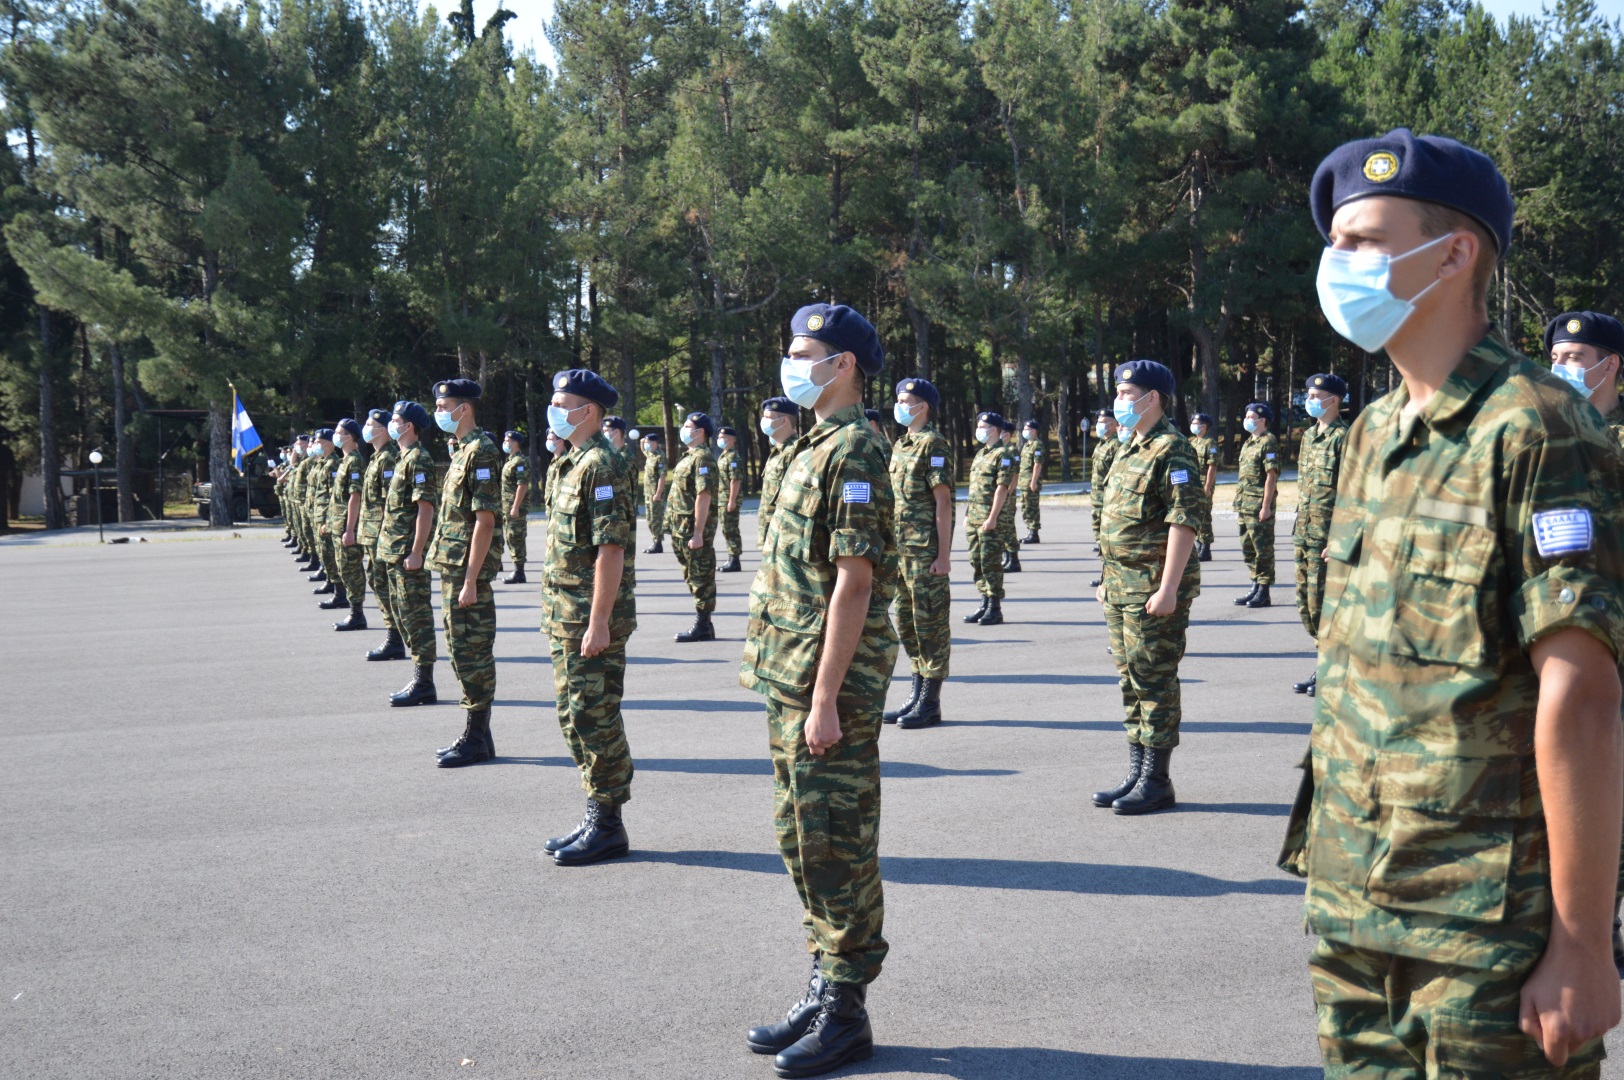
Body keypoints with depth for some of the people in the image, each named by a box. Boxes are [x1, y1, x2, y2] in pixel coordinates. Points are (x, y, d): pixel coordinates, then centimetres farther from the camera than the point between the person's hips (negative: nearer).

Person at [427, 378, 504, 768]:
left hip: (468, 569, -10)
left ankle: (477, 739, 2)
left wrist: (471, 580, -22)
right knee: (462, 651, 13)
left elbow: (485, 520, -20)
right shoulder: (463, 451, 16)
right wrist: (455, 575, 18)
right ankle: (477, 733, 20)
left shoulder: (481, 452, -15)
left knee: (472, 653, -5)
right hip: (452, 567, 10)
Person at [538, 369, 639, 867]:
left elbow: (611, 549, -21)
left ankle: (608, 826, 5)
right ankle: (596, 816, 23)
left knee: (594, 719, -4)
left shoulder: (602, 465, -16)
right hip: (566, 617, 10)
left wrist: (598, 622, -24)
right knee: (575, 716, 14)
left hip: (592, 618, -10)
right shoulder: (572, 463, 15)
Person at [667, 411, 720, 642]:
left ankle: (702, 626, 0)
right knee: (693, 577, 14)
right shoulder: (690, 456, 17)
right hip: (683, 527, 10)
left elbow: (704, 495, -22)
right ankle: (702, 623, 21)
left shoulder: (703, 458, -15)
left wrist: (697, 533, -25)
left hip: (695, 527, -10)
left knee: (701, 577, -4)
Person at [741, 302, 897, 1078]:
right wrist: (791, 690, 18)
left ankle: (845, 1014, 8)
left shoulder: (853, 451, -14)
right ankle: (823, 989, 26)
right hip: (788, 679, 10)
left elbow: (854, 583, -20)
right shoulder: (815, 448, 16)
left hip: (829, 686, -10)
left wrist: (825, 698, -22)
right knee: (802, 837, 15)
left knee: (836, 846, -2)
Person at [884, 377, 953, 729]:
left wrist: (943, 554, -18)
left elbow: (943, 502, -15)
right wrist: (891, 546, 18)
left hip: (926, 551, -9)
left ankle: (931, 703, 4)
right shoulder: (900, 444, 16)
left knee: (931, 623, -2)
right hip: (901, 549, 9)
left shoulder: (933, 444, -11)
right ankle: (917, 695, 23)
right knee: (906, 621, 13)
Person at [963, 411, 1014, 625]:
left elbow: (1002, 488, -16)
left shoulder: (1002, 455, -9)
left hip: (990, 519, -9)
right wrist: (967, 514, 18)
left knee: (991, 563, -5)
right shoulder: (980, 453, 18)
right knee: (976, 561, 11)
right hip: (973, 517, 9)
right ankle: (985, 603, 19)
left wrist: (992, 518, -21)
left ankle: (995, 608, 0)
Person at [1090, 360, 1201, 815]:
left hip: (1154, 589, -9)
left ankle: (1157, 781, 4)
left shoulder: (1172, 450, -13)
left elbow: (1184, 522, -20)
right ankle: (1136, 773, 20)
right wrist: (1108, 580, 21)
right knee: (1132, 682, 13)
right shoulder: (1129, 449, 17)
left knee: (1155, 682, -3)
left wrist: (1168, 588, -24)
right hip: (1121, 586, 10)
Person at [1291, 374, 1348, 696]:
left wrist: (1337, 539, -20)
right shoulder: (1309, 435, 15)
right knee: (1306, 603, 11)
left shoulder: (1344, 437, -11)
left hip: (1327, 536, -9)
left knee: (1322, 603, -6)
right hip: (1305, 534, 9)